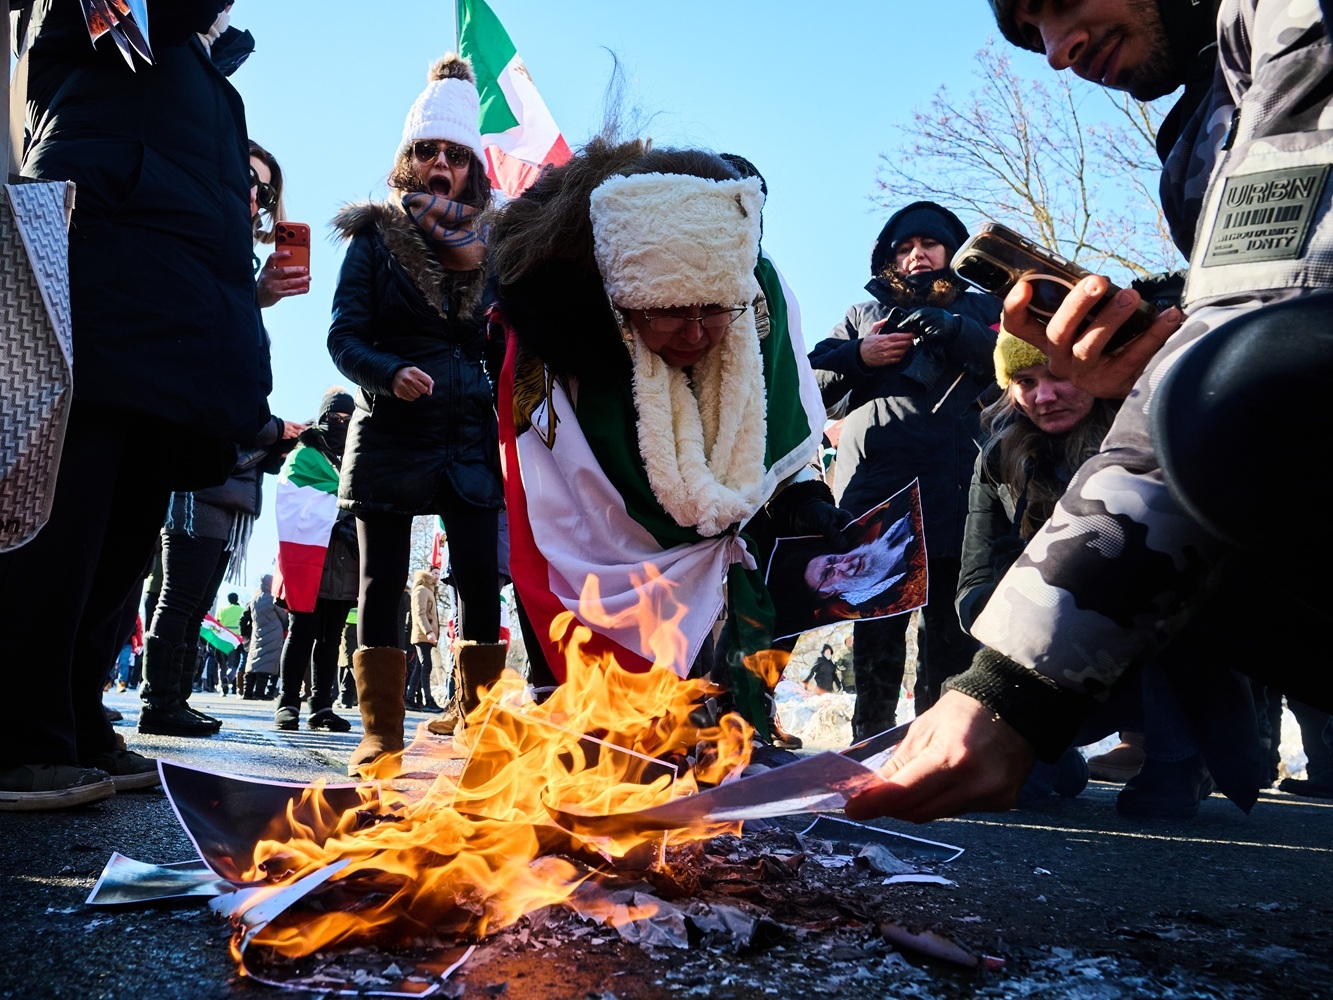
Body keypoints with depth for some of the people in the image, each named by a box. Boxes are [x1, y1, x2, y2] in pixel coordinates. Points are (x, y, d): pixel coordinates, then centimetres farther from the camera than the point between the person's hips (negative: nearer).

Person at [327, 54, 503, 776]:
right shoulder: (376, 236, 6)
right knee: (383, 582, 0)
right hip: (390, 434, -1)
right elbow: (343, 336, -2)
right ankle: (381, 735, 6)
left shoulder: (488, 242, 12)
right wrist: (389, 374, -19)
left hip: (469, 437, 2)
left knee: (482, 579, -6)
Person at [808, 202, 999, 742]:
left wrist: (951, 330, -9)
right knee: (876, 628, -3)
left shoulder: (979, 308, 23)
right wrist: (858, 356, 0)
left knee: (953, 627, -6)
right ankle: (870, 741, 2)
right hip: (875, 490, 1)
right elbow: (812, 381, 18)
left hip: (956, 491, -1)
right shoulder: (865, 314, 28)